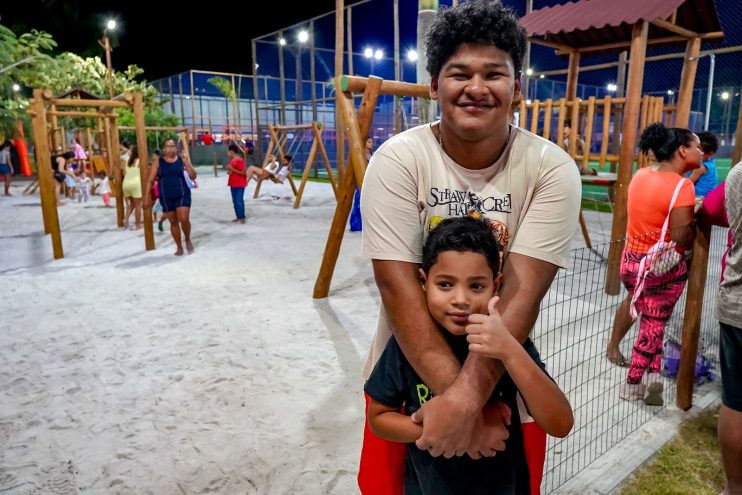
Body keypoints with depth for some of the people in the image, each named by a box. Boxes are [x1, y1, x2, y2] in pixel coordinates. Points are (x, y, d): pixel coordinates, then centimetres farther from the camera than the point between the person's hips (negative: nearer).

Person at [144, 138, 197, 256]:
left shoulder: (181, 160, 1)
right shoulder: (158, 162, 1)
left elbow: (193, 176, -5)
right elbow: (150, 180, 1)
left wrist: (186, 162, -15)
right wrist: (147, 196, -5)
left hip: (182, 194, -1)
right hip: (166, 197, 1)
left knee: (184, 219, -13)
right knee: (173, 222, 10)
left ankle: (188, 240, 15)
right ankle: (179, 247, 22)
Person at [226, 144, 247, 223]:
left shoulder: (240, 160, -15)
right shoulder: (231, 160, 10)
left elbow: (243, 173, -19)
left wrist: (233, 169, -22)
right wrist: (229, 171, -3)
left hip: (240, 184, -9)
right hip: (233, 184, 9)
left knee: (239, 201, -10)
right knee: (235, 201, 10)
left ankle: (242, 218, -3)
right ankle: (238, 217, 18)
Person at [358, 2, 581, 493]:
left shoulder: (552, 169, -14)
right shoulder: (398, 159, -16)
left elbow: (522, 293, -22)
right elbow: (398, 286, -22)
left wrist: (466, 398, -31)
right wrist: (459, 397, -26)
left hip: (507, 380, 1)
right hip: (407, 374, 0)